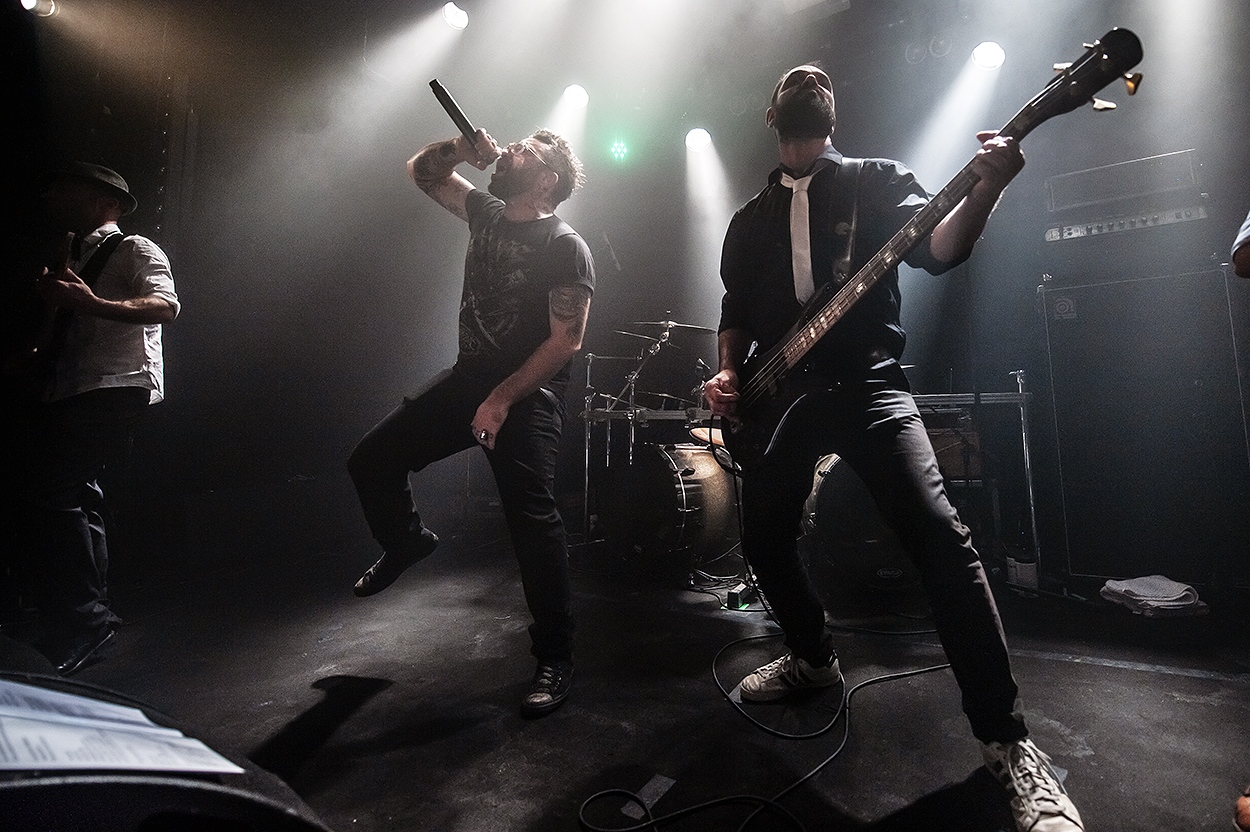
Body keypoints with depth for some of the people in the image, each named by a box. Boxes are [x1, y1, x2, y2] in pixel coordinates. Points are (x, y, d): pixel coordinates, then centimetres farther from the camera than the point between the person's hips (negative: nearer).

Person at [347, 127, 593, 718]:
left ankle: (555, 659, -1)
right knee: (371, 460, 8)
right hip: (467, 379, 8)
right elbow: (422, 172, 23)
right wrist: (464, 148, 3)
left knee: (532, 520, -16)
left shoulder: (566, 248, -9)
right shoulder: (486, 213, 12)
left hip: (528, 395, -7)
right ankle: (406, 540, 36)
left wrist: (502, 399, -21)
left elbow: (566, 340, -16)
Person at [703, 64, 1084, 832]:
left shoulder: (875, 181, 8)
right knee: (765, 542, 9)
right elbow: (736, 311, 18)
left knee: (938, 535, -19)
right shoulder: (750, 219, 18)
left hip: (866, 384, -4)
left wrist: (984, 189, -29)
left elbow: (938, 248, -9)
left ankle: (1007, 740, -5)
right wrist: (729, 375, 1)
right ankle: (815, 657, 35)